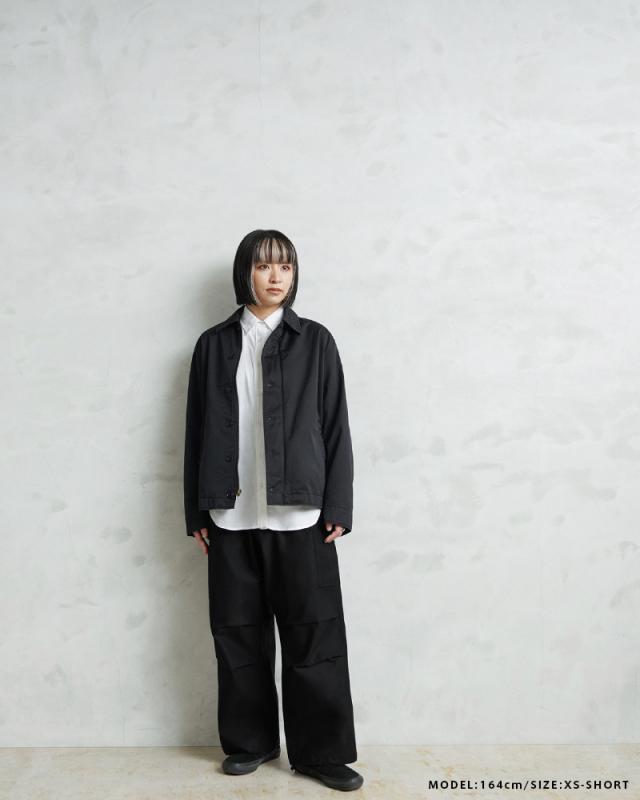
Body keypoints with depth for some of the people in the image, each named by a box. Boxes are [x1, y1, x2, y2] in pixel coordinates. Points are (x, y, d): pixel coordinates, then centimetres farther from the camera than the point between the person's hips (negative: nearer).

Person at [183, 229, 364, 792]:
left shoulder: (315, 341, 4)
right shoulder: (214, 344, 8)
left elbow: (335, 427, 2)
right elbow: (197, 431, 8)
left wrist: (338, 507, -3)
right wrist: (196, 512, 6)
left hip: (300, 514, -1)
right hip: (232, 514, 2)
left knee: (314, 634, 2)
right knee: (239, 633, 10)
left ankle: (322, 751, 16)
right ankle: (250, 742, 26)